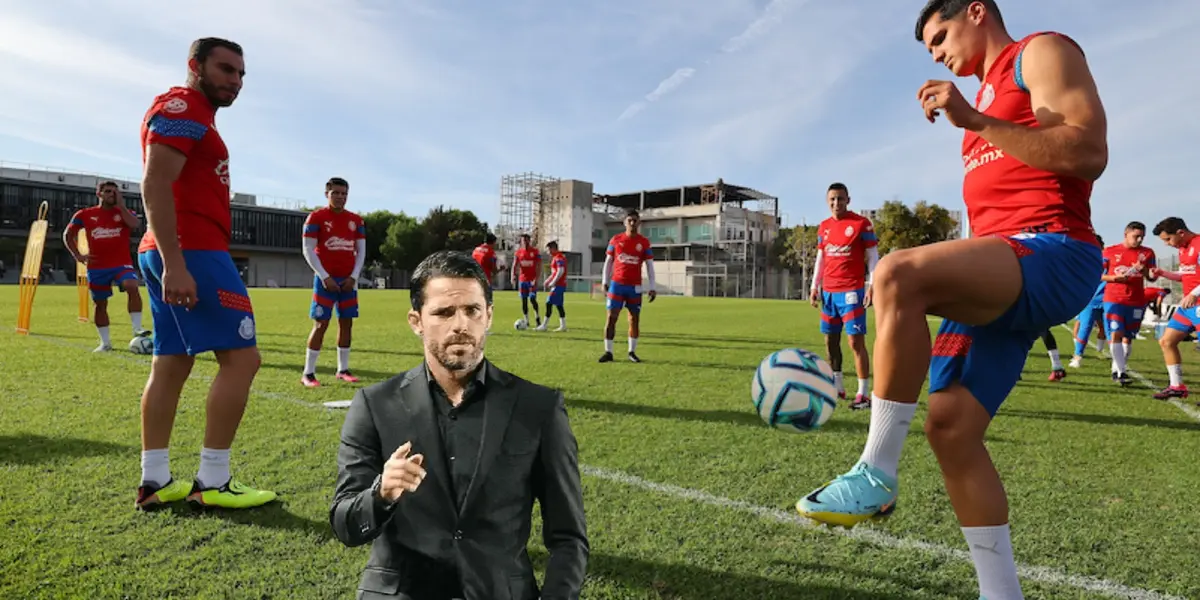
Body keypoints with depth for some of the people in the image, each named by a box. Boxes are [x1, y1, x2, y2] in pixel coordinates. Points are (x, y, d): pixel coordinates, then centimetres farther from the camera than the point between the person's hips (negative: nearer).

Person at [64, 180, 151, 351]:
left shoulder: (124, 212, 5)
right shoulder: (84, 214, 6)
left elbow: (135, 225, -18)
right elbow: (68, 235, 15)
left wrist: (121, 205, -11)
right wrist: (78, 255, 4)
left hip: (121, 264, -2)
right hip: (97, 267, 2)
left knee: (132, 286, -31)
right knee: (101, 304, 9)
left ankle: (137, 329, -28)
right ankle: (105, 342, 21)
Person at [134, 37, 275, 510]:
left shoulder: (195, 117, 24)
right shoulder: (182, 109, -7)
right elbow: (155, 186, -18)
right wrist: (174, 263, -26)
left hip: (178, 255, 11)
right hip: (192, 252, -11)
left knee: (171, 364, 10)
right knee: (241, 356, -9)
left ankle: (154, 481, 16)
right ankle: (212, 482, -4)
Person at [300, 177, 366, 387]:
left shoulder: (356, 220, 9)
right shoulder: (316, 217, -4)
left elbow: (361, 251, 10)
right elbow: (308, 250, -7)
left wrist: (353, 277, -3)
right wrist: (324, 277, -13)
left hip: (348, 280, 5)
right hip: (326, 279, -4)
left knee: (346, 322, 7)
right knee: (321, 324, -6)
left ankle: (343, 370, 17)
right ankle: (307, 373, 3)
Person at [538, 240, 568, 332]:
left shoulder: (559, 257, -13)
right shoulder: (556, 257, 18)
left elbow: (560, 271, -22)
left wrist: (552, 283, -19)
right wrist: (548, 280, 20)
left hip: (558, 285, -10)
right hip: (559, 285, 10)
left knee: (549, 303, -8)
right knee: (558, 305, 11)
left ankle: (544, 325, -5)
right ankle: (563, 326, 14)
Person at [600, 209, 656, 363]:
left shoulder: (644, 242, 2)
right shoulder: (615, 239, 4)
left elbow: (650, 265, 2)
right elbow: (608, 261, 9)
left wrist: (651, 287, -5)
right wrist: (604, 281, 2)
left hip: (635, 286, 0)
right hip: (617, 284, 0)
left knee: (635, 318, 4)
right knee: (611, 317, -3)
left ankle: (632, 352, 16)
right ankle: (608, 352, 3)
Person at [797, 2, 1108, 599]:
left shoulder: (1042, 52, 5)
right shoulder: (987, 94, 30)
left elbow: (1088, 154, -12)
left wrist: (973, 120, -14)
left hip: (1053, 255, -9)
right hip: (1004, 273, 9)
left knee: (897, 272, -35)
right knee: (949, 425, -1)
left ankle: (876, 476, -26)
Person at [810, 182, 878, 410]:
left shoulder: (861, 223, -4)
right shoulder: (823, 227, 12)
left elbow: (873, 256, -5)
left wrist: (871, 286, -14)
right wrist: (814, 286, 12)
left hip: (852, 290, -6)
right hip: (828, 291, 6)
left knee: (856, 340, -10)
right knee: (830, 340, 10)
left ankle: (863, 394, -6)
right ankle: (837, 387, 22)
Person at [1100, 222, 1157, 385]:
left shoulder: (1147, 253, 8)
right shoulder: (1110, 251, 2)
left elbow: (1152, 278, 7)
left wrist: (1144, 270, -14)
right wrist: (1114, 277, -14)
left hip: (1137, 302, 3)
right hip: (1113, 299, -3)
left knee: (1128, 337, 7)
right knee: (1115, 334, -13)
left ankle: (1117, 369, 18)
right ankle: (1120, 373, -13)